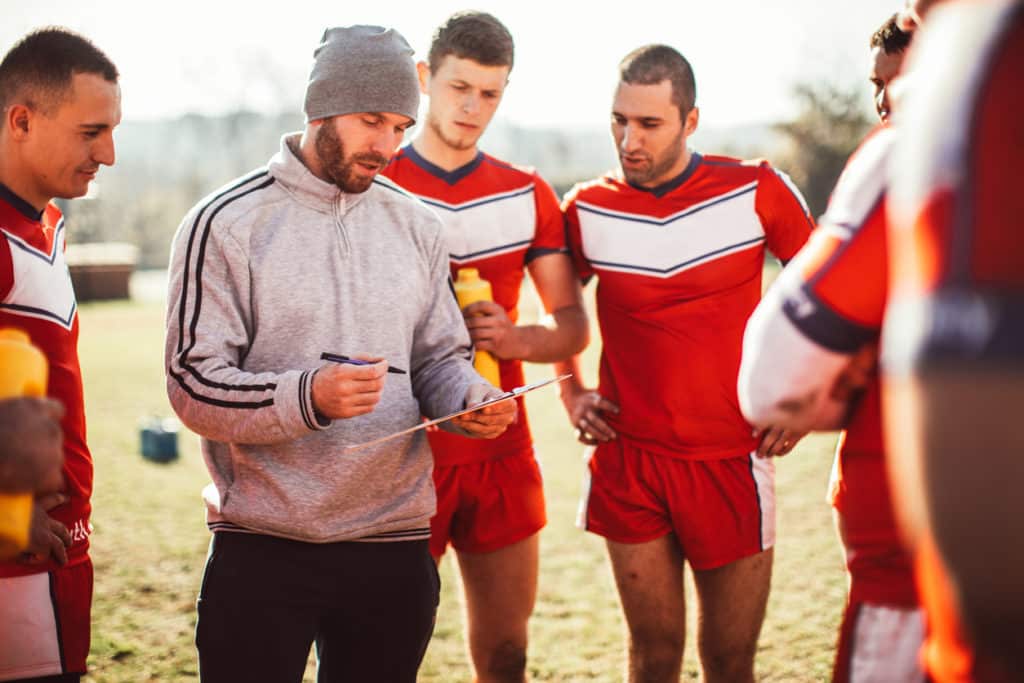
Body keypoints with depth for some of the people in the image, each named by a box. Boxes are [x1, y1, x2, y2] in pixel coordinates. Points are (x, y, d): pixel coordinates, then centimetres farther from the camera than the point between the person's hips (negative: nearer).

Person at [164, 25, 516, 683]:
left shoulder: (417, 226, 10)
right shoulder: (226, 224, -5)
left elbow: (440, 358, 13)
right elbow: (194, 384, -11)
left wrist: (471, 398, -10)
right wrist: (307, 396, -27)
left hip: (394, 550, 4)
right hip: (262, 553, -4)